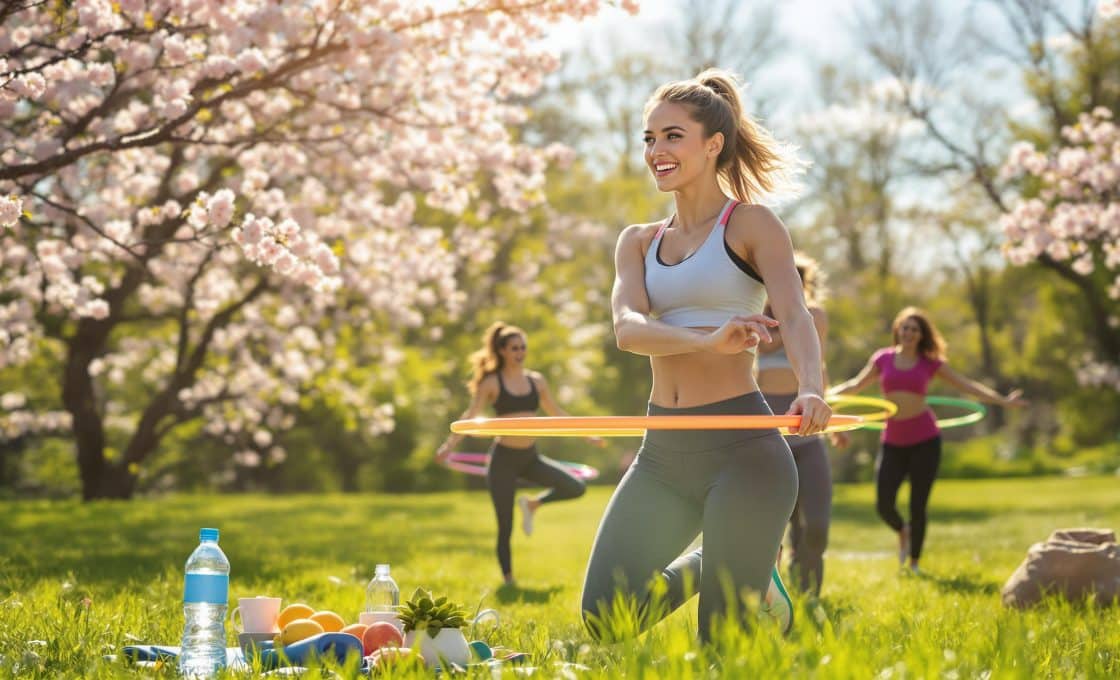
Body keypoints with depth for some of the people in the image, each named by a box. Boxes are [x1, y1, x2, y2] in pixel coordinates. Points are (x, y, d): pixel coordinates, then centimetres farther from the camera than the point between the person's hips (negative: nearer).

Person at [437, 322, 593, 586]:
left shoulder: (536, 380, 6)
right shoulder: (492, 383, -6)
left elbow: (556, 413, 17)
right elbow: (471, 416, -12)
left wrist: (586, 434, 18)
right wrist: (449, 445, -25)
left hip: (530, 457, 5)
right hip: (504, 458, -4)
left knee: (576, 487, -11)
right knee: (505, 528, -4)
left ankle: (532, 504, 11)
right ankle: (509, 582, 7)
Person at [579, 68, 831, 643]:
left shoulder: (751, 224, -1)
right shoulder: (638, 241, 13)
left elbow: (794, 317, -16)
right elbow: (627, 328, -6)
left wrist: (811, 390, -37)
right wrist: (706, 342, -27)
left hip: (742, 444, -5)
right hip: (663, 450, 5)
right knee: (604, 619, -1)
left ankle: (763, 593, 33)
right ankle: (707, 566, 27)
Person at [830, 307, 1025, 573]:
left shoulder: (930, 362, 2)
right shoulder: (883, 358, 5)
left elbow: (966, 385, 4)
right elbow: (856, 385, 16)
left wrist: (1002, 400, -1)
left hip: (924, 439, -1)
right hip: (892, 441, 1)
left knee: (918, 505, -2)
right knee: (884, 505, -7)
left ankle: (914, 562, 14)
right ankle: (903, 531, 28)